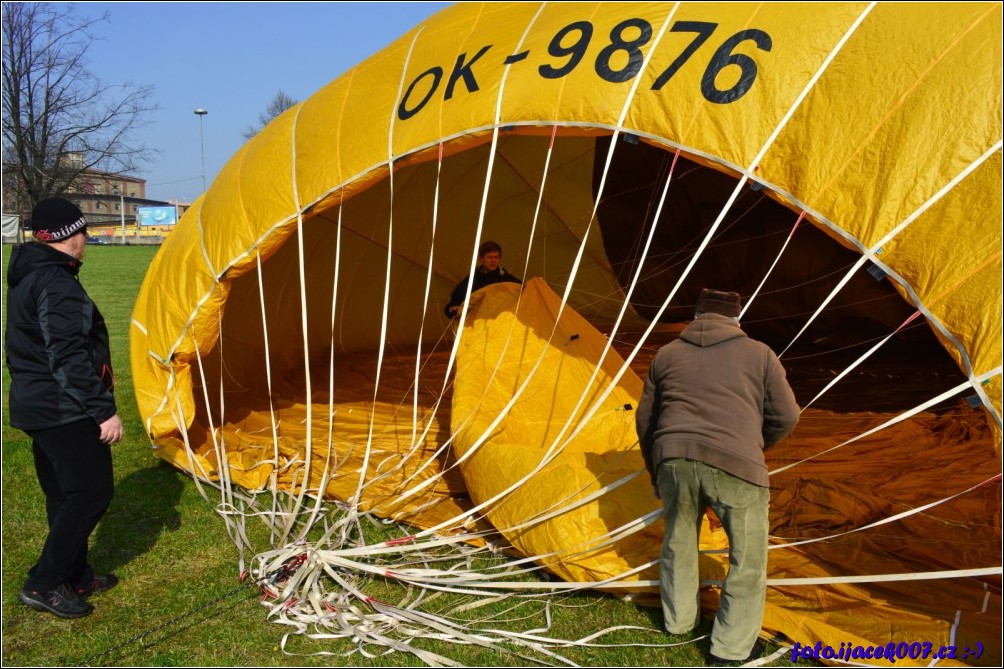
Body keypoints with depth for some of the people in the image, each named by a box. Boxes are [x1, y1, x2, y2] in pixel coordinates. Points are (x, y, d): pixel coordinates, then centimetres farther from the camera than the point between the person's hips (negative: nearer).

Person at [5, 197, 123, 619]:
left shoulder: (27, 277, 13)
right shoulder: (57, 284, -20)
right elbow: (70, 358, -25)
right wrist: (104, 410, -22)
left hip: (36, 406, 10)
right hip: (64, 410, -10)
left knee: (66, 496, 16)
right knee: (91, 492, -3)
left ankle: (76, 577, 27)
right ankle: (43, 584, 3)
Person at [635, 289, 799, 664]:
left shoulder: (667, 354, 20)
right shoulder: (759, 354, 14)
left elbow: (645, 420, 22)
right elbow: (785, 417, 12)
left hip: (673, 457, 3)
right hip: (733, 464, -3)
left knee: (678, 542, 24)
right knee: (748, 556, 14)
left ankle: (678, 621, 40)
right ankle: (731, 646, 24)